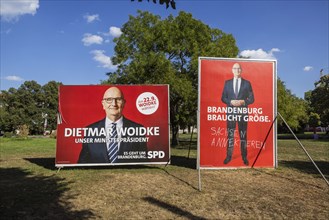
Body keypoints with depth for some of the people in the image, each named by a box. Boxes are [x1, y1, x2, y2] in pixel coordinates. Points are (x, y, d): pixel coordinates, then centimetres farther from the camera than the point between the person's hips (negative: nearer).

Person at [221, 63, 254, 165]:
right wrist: (231, 102, -14)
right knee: (230, 135, 5)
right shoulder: (227, 83, 8)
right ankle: (229, 156, 14)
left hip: (243, 112, -1)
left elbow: (251, 99, 4)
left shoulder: (247, 83, 5)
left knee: (243, 135, 5)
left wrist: (242, 102, -14)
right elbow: (223, 98, 5)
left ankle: (244, 157, 15)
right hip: (230, 112, 1)